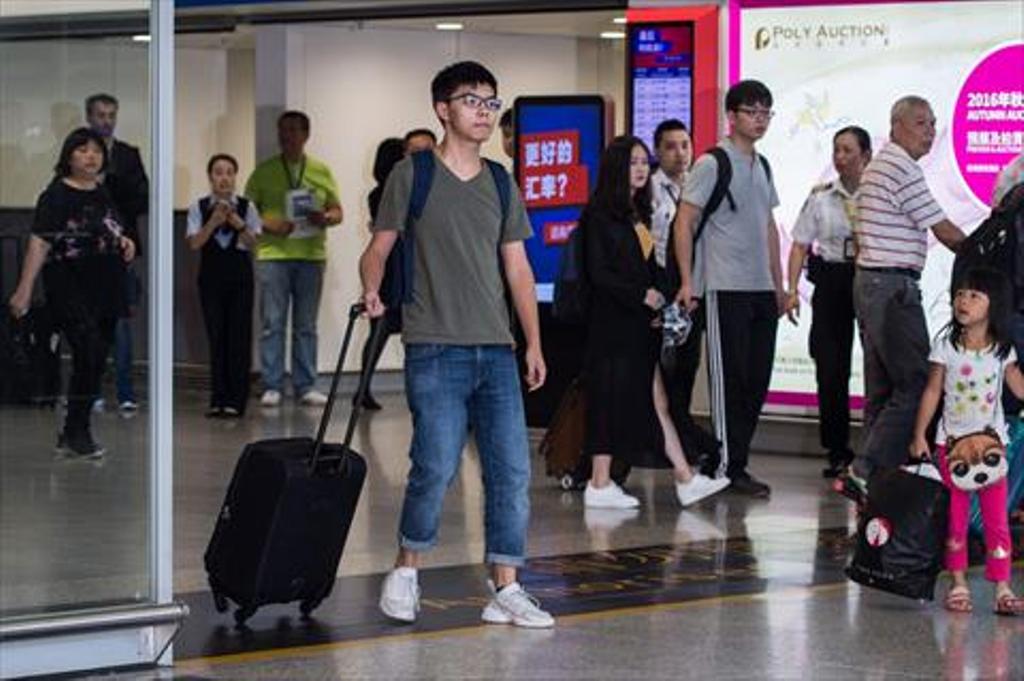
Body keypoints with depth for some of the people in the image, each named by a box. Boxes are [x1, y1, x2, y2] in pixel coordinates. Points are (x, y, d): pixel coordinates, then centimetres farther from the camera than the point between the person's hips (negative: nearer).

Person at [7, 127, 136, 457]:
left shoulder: (102, 194, 14)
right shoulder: (57, 195, -8)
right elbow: (39, 243, -17)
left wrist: (124, 243, 6)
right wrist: (24, 290, -24)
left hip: (105, 289, 7)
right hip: (70, 288, -7)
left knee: (96, 361, 8)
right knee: (89, 352, -17)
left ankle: (72, 434, 18)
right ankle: (77, 433, -6)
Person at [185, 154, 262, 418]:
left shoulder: (246, 207, 1)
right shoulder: (199, 208, 1)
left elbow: (252, 243, -4)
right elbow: (194, 243, -7)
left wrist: (240, 225, -21)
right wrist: (213, 222, -19)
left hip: (240, 276, 0)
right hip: (211, 275, 0)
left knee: (239, 335, -2)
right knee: (216, 336, 2)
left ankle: (236, 399, 3)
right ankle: (218, 398, 8)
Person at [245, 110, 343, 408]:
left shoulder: (321, 171, 12)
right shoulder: (264, 171, 7)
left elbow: (337, 211, 15)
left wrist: (325, 218, -8)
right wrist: (269, 225, -13)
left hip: (311, 255, 2)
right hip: (273, 253, -2)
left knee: (306, 325, 6)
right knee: (273, 324, -3)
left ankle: (306, 386, 11)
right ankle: (271, 386, 2)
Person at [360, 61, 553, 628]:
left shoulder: (501, 184, 16)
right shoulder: (411, 175, 1)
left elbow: (517, 267, 17)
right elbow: (380, 246, 2)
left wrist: (534, 343, 11)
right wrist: (372, 288, -20)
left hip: (496, 349, 5)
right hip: (435, 348, -5)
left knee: (511, 470, -1)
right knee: (436, 468, -10)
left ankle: (505, 589, 5)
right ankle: (405, 572, 11)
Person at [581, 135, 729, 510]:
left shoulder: (640, 215, 16)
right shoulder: (600, 215, -7)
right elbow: (599, 273, -12)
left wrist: (660, 304, 2)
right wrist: (642, 295, -14)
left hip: (642, 324, 7)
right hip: (613, 323, -7)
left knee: (657, 399, 4)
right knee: (611, 398, -3)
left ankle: (685, 479, 0)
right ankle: (599, 484, 3)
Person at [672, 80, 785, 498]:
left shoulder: (762, 166, 16)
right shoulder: (712, 164, -7)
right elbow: (684, 222, -10)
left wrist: (779, 285, 18)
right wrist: (687, 282, -17)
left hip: (761, 290, 7)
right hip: (726, 289, -7)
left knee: (757, 380, 8)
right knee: (730, 381, -3)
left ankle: (736, 462, 16)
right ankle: (728, 467, 2)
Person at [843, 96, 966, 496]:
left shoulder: (876, 167, 19)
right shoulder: (902, 168, -13)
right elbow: (945, 232, -11)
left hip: (867, 280, 11)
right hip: (894, 287, -11)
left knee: (882, 388, 11)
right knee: (914, 384, -11)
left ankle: (874, 476, 12)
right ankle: (865, 472, -16)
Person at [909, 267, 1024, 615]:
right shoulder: (946, 345, -2)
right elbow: (933, 391, 1)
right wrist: (919, 435, -1)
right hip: (952, 441, 0)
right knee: (955, 518, 5)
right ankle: (958, 584, 12)